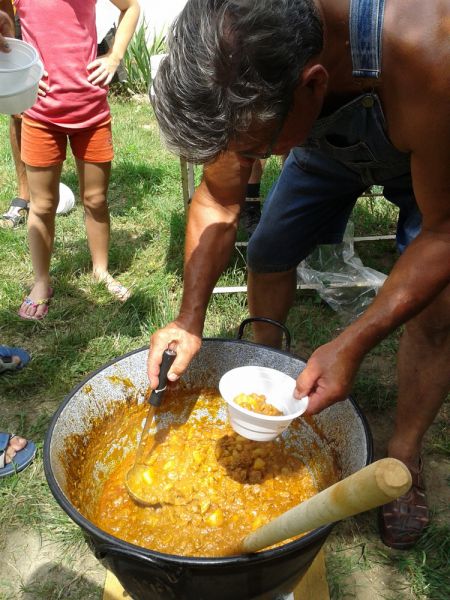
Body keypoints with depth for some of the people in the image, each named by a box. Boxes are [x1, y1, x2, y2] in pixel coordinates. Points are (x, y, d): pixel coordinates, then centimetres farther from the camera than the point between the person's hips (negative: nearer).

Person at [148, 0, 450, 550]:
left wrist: (352, 345, -41)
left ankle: (403, 460, 10)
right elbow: (218, 200, -18)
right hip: (329, 140, 4)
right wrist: (190, 318, -26)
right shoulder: (241, 68, -31)